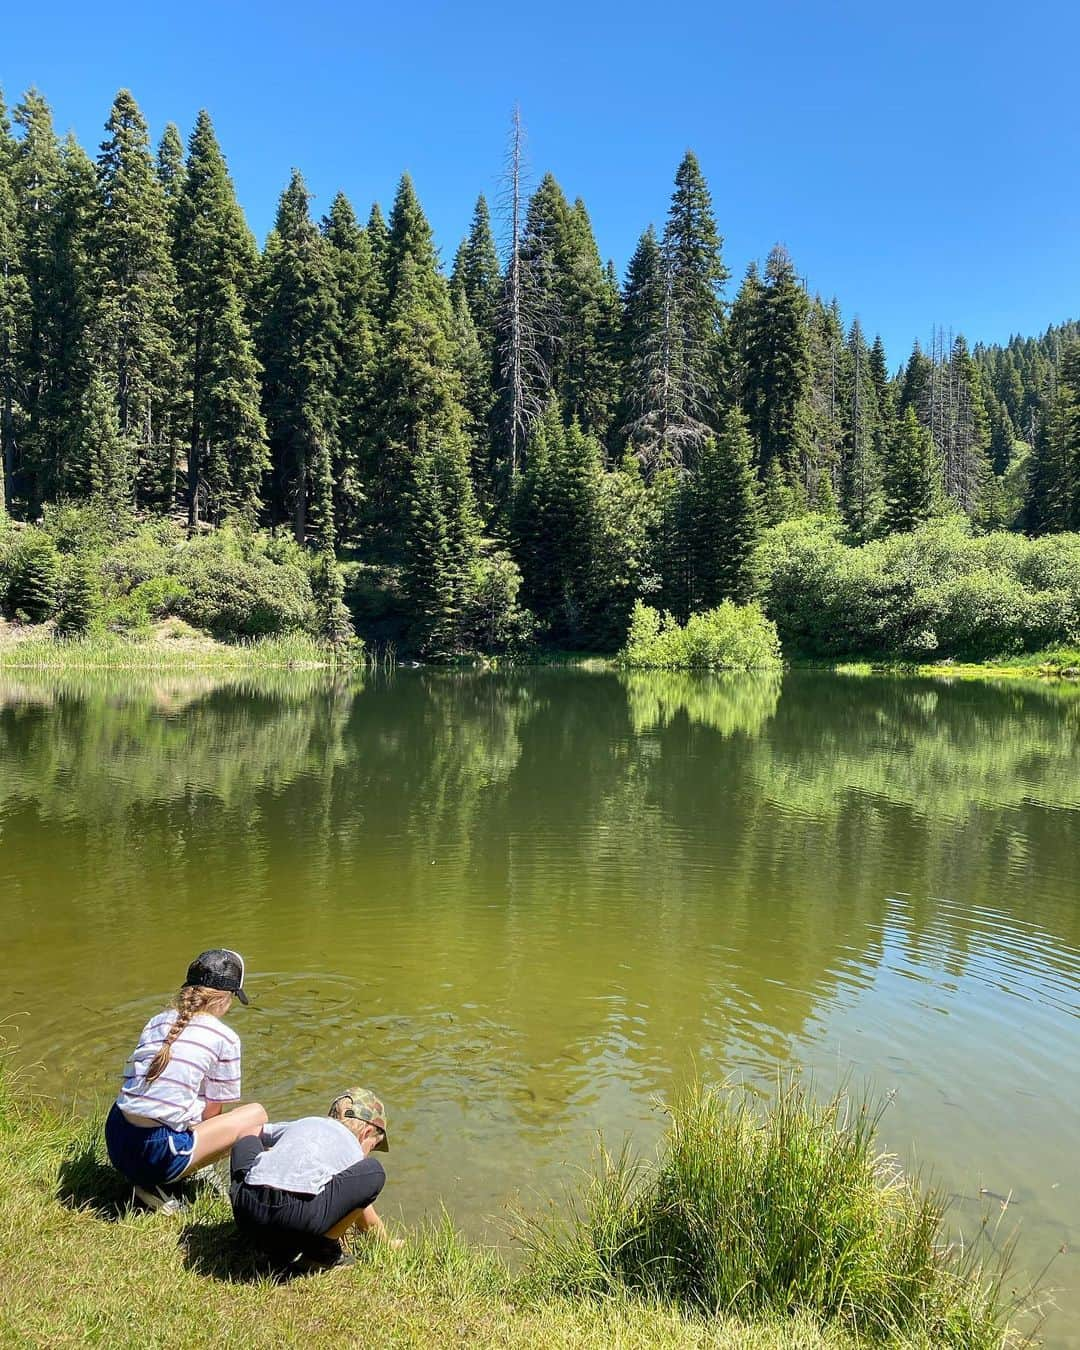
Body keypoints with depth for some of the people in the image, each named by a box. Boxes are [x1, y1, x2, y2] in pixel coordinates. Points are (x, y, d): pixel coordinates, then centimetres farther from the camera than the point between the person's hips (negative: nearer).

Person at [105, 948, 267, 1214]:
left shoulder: (155, 1022, 12)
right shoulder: (225, 1038, -3)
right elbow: (212, 1112, 2)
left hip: (116, 1145, 7)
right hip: (160, 1154, -7)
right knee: (256, 1114, 9)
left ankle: (149, 1181, 13)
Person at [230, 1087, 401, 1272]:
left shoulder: (300, 1124, 31)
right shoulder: (352, 1148, 22)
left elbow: (251, 1133, 48)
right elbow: (367, 1223, 32)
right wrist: (388, 1242, 52)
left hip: (247, 1215, 4)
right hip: (297, 1220, -4)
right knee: (374, 1171, 14)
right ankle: (321, 1250, 10)